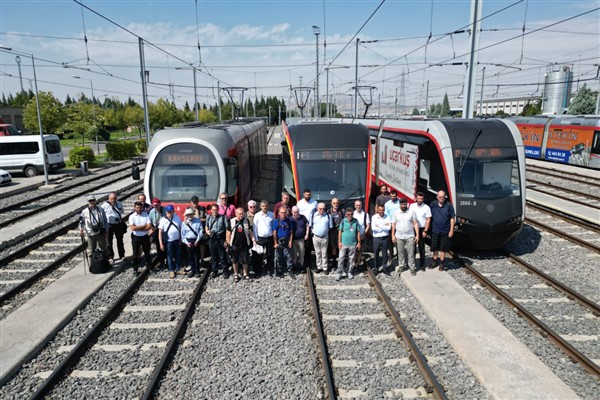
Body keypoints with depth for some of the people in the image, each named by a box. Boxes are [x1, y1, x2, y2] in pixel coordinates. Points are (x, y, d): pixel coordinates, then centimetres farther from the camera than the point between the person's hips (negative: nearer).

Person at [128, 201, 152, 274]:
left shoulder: (146, 215, -4)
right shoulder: (132, 216, -6)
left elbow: (149, 226, -13)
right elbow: (133, 228, -18)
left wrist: (138, 228, -16)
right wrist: (144, 226, -15)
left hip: (145, 237, 1)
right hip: (136, 237, -1)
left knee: (147, 253, 14)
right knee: (135, 254, 7)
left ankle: (149, 267, 29)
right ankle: (135, 269, 18)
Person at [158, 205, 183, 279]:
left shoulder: (177, 218, 0)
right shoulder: (163, 220, -9)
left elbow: (181, 228, 6)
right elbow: (160, 232, -8)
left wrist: (181, 239, 2)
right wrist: (161, 243, -11)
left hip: (177, 240, 3)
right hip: (169, 241, -3)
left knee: (178, 255, 12)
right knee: (170, 256, 9)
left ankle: (178, 269, 26)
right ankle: (171, 271, 21)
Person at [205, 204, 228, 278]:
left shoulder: (222, 217, -5)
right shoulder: (208, 217, 7)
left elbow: (226, 229, -6)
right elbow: (206, 227, 21)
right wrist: (207, 231, -3)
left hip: (220, 238, -3)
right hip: (211, 239, 3)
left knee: (222, 256, 3)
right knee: (213, 256, 13)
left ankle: (225, 271, 13)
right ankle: (214, 271, 26)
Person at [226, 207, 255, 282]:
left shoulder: (246, 221, 1)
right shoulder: (231, 221, -4)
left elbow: (250, 231, 8)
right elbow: (228, 233, 1)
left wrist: (253, 239, -3)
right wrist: (229, 244, -3)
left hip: (245, 245, 1)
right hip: (235, 245, -1)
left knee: (245, 260, 8)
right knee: (235, 261, 11)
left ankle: (245, 274, 24)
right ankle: (235, 274, 27)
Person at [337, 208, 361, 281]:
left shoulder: (355, 221, -3)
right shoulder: (343, 221, -6)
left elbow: (358, 232, 2)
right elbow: (340, 231, -2)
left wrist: (359, 242, 2)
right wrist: (339, 242, -5)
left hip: (353, 244, 2)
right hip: (344, 243, -2)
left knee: (351, 259, 12)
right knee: (341, 258, 0)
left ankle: (349, 272, 25)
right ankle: (338, 273, 6)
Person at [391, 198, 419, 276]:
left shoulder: (411, 212, -4)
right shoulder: (396, 213, 0)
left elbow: (415, 224, -2)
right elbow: (393, 225, 4)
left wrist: (417, 235, -7)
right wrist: (393, 236, 2)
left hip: (410, 236, -1)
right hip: (399, 236, 2)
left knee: (411, 252, 3)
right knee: (400, 252, 11)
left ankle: (412, 267, 13)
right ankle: (401, 266, 25)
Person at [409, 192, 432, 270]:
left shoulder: (426, 208, -6)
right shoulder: (411, 206, 1)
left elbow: (428, 220, -6)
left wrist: (425, 231, -11)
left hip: (422, 229, -2)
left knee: (421, 247, 5)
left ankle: (422, 264, 15)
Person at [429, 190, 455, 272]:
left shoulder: (449, 205, -8)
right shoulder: (433, 204, -4)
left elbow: (452, 218, -4)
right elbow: (429, 217, 3)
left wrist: (451, 230, -6)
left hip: (445, 231, -1)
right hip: (435, 230, 2)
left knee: (443, 248, 9)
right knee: (434, 247, 12)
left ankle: (441, 263, 24)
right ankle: (435, 261, 30)